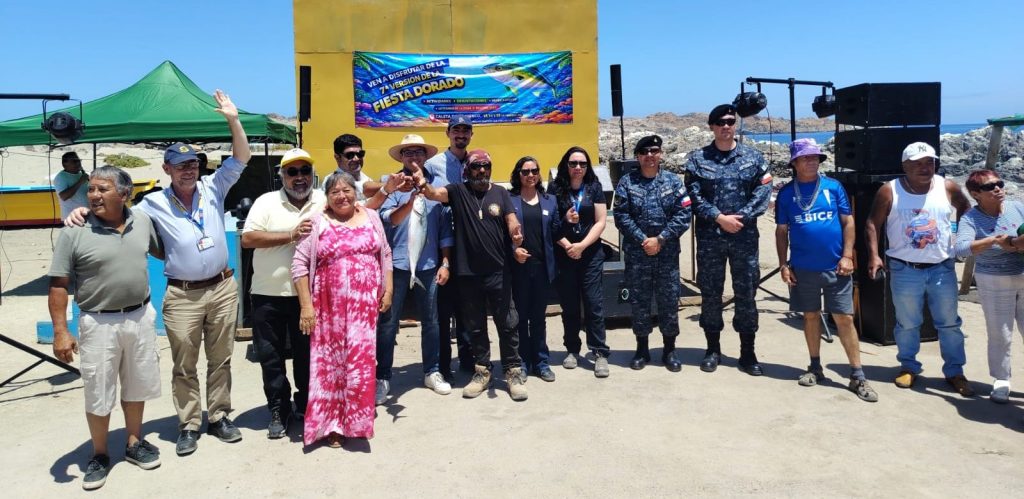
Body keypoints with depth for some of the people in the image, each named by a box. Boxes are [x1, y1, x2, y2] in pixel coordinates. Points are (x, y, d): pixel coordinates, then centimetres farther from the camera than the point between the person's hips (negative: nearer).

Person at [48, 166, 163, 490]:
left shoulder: (142, 221, 0)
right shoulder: (74, 233, -11)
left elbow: (161, 252, 21)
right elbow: (58, 285, -9)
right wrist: (60, 331, -14)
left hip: (141, 317, 4)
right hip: (99, 323, -3)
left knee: (137, 386, 17)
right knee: (98, 395, 7)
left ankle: (134, 443, 35)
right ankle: (100, 455, 26)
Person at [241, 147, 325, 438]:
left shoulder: (325, 202, 3)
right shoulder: (266, 202, -1)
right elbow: (247, 239, -11)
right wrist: (291, 235, -17)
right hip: (268, 294, 0)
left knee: (307, 353, 12)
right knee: (271, 356, 9)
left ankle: (306, 406, 31)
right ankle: (279, 411, 24)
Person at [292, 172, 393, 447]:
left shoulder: (371, 217, 9)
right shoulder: (317, 223, -1)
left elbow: (385, 255, 14)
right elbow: (299, 264, -3)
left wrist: (388, 290, 8)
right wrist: (306, 305, -8)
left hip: (365, 303, 2)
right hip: (329, 305, -2)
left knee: (360, 359, 1)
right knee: (330, 360, 4)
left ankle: (356, 421, 16)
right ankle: (330, 424, 17)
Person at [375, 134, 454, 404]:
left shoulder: (438, 183, 4)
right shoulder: (390, 183, -2)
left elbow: (445, 224, 5)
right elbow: (388, 219, -15)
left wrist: (445, 263, 3)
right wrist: (412, 197, -31)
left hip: (428, 263, 2)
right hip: (396, 263, -2)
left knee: (430, 321, 12)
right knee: (387, 323, 3)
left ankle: (432, 372, 27)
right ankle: (382, 378, 14)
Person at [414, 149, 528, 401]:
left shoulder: (500, 192, 6)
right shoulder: (458, 191, 3)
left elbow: (512, 221, -3)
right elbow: (436, 193, -16)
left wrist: (516, 233, -28)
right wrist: (423, 185, -40)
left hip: (499, 271, 0)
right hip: (468, 273, 0)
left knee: (507, 324, 4)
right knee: (475, 326, 12)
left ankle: (513, 371, 17)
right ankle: (482, 371, 25)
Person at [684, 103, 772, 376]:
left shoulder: (753, 157, 6)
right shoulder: (697, 159, 4)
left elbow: (763, 192, -3)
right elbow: (694, 196, -5)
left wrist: (741, 217, -14)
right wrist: (719, 218, -14)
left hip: (745, 236, 0)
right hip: (709, 237, 0)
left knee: (746, 294, 4)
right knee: (710, 293, 7)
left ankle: (748, 353, 15)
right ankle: (713, 349, 21)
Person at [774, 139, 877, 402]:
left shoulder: (833, 187, 0)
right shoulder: (786, 193, 2)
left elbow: (848, 222, 1)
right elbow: (782, 232, 6)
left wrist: (847, 256, -7)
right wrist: (783, 265, 0)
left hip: (835, 267, -1)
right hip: (803, 268, 1)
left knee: (845, 319, 0)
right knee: (811, 316, 12)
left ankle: (857, 376, 7)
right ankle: (815, 367, 26)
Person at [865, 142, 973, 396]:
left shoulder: (948, 188, 1)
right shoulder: (890, 191, -5)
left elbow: (968, 215, 17)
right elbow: (872, 224, -3)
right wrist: (874, 255, -13)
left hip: (942, 268, 2)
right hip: (905, 270, -2)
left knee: (949, 323, 8)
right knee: (907, 324, 9)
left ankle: (954, 372, 21)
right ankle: (908, 367, 26)